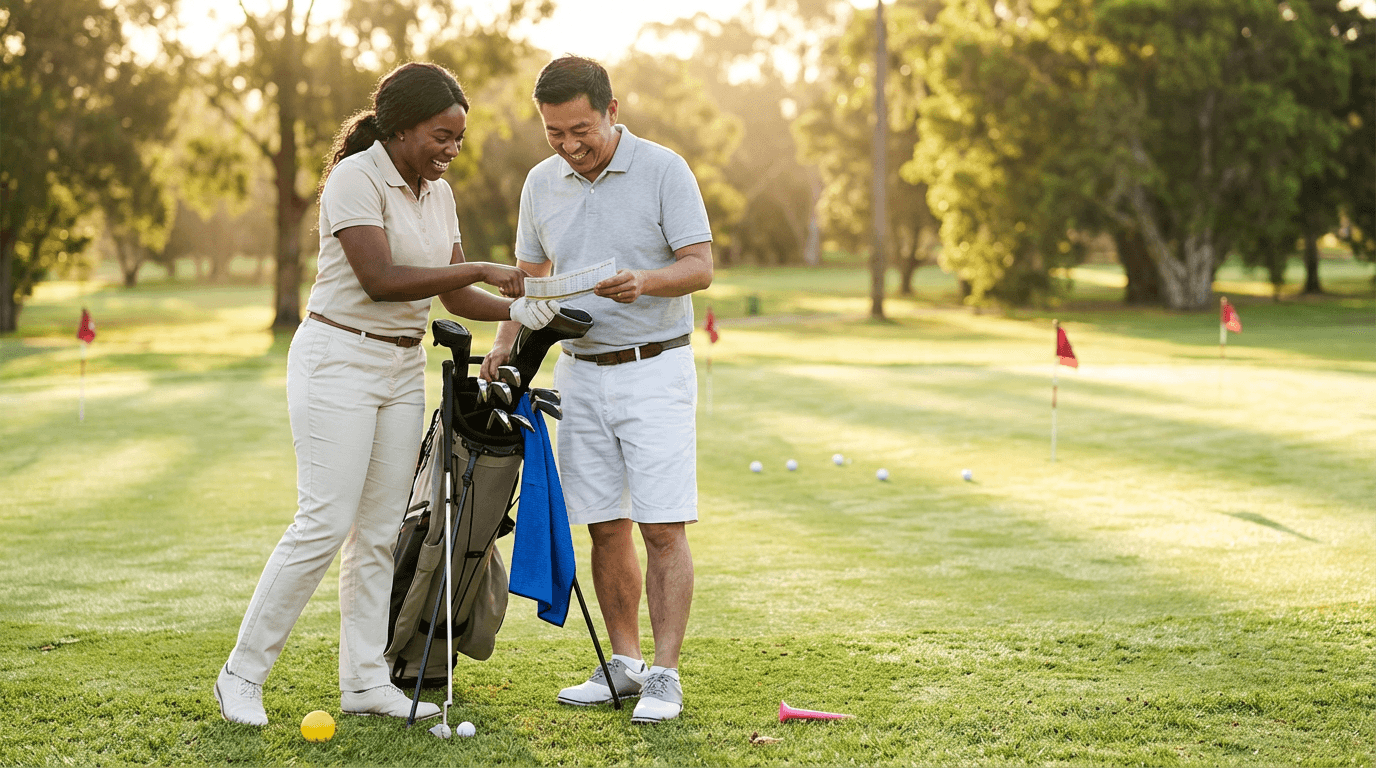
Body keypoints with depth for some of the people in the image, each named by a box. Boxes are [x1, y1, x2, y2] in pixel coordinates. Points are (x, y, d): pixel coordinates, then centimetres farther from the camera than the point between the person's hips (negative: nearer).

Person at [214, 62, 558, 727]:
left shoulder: (439, 193, 10)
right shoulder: (356, 178, -14)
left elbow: (456, 298, 9)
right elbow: (379, 278, -25)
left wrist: (518, 309, -10)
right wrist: (482, 270, -25)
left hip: (402, 368, 8)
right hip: (338, 360, -8)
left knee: (380, 528, 6)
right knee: (325, 523, -11)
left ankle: (363, 680, 12)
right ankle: (241, 675, -1)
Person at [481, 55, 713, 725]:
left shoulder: (664, 171, -8)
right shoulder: (540, 184, 7)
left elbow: (700, 266, -12)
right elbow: (530, 274, 16)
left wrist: (646, 280, -32)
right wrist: (506, 338, 0)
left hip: (655, 369, -5)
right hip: (581, 372, 5)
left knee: (663, 528, -8)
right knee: (606, 528, 8)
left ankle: (665, 675, -5)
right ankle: (624, 664, 17)